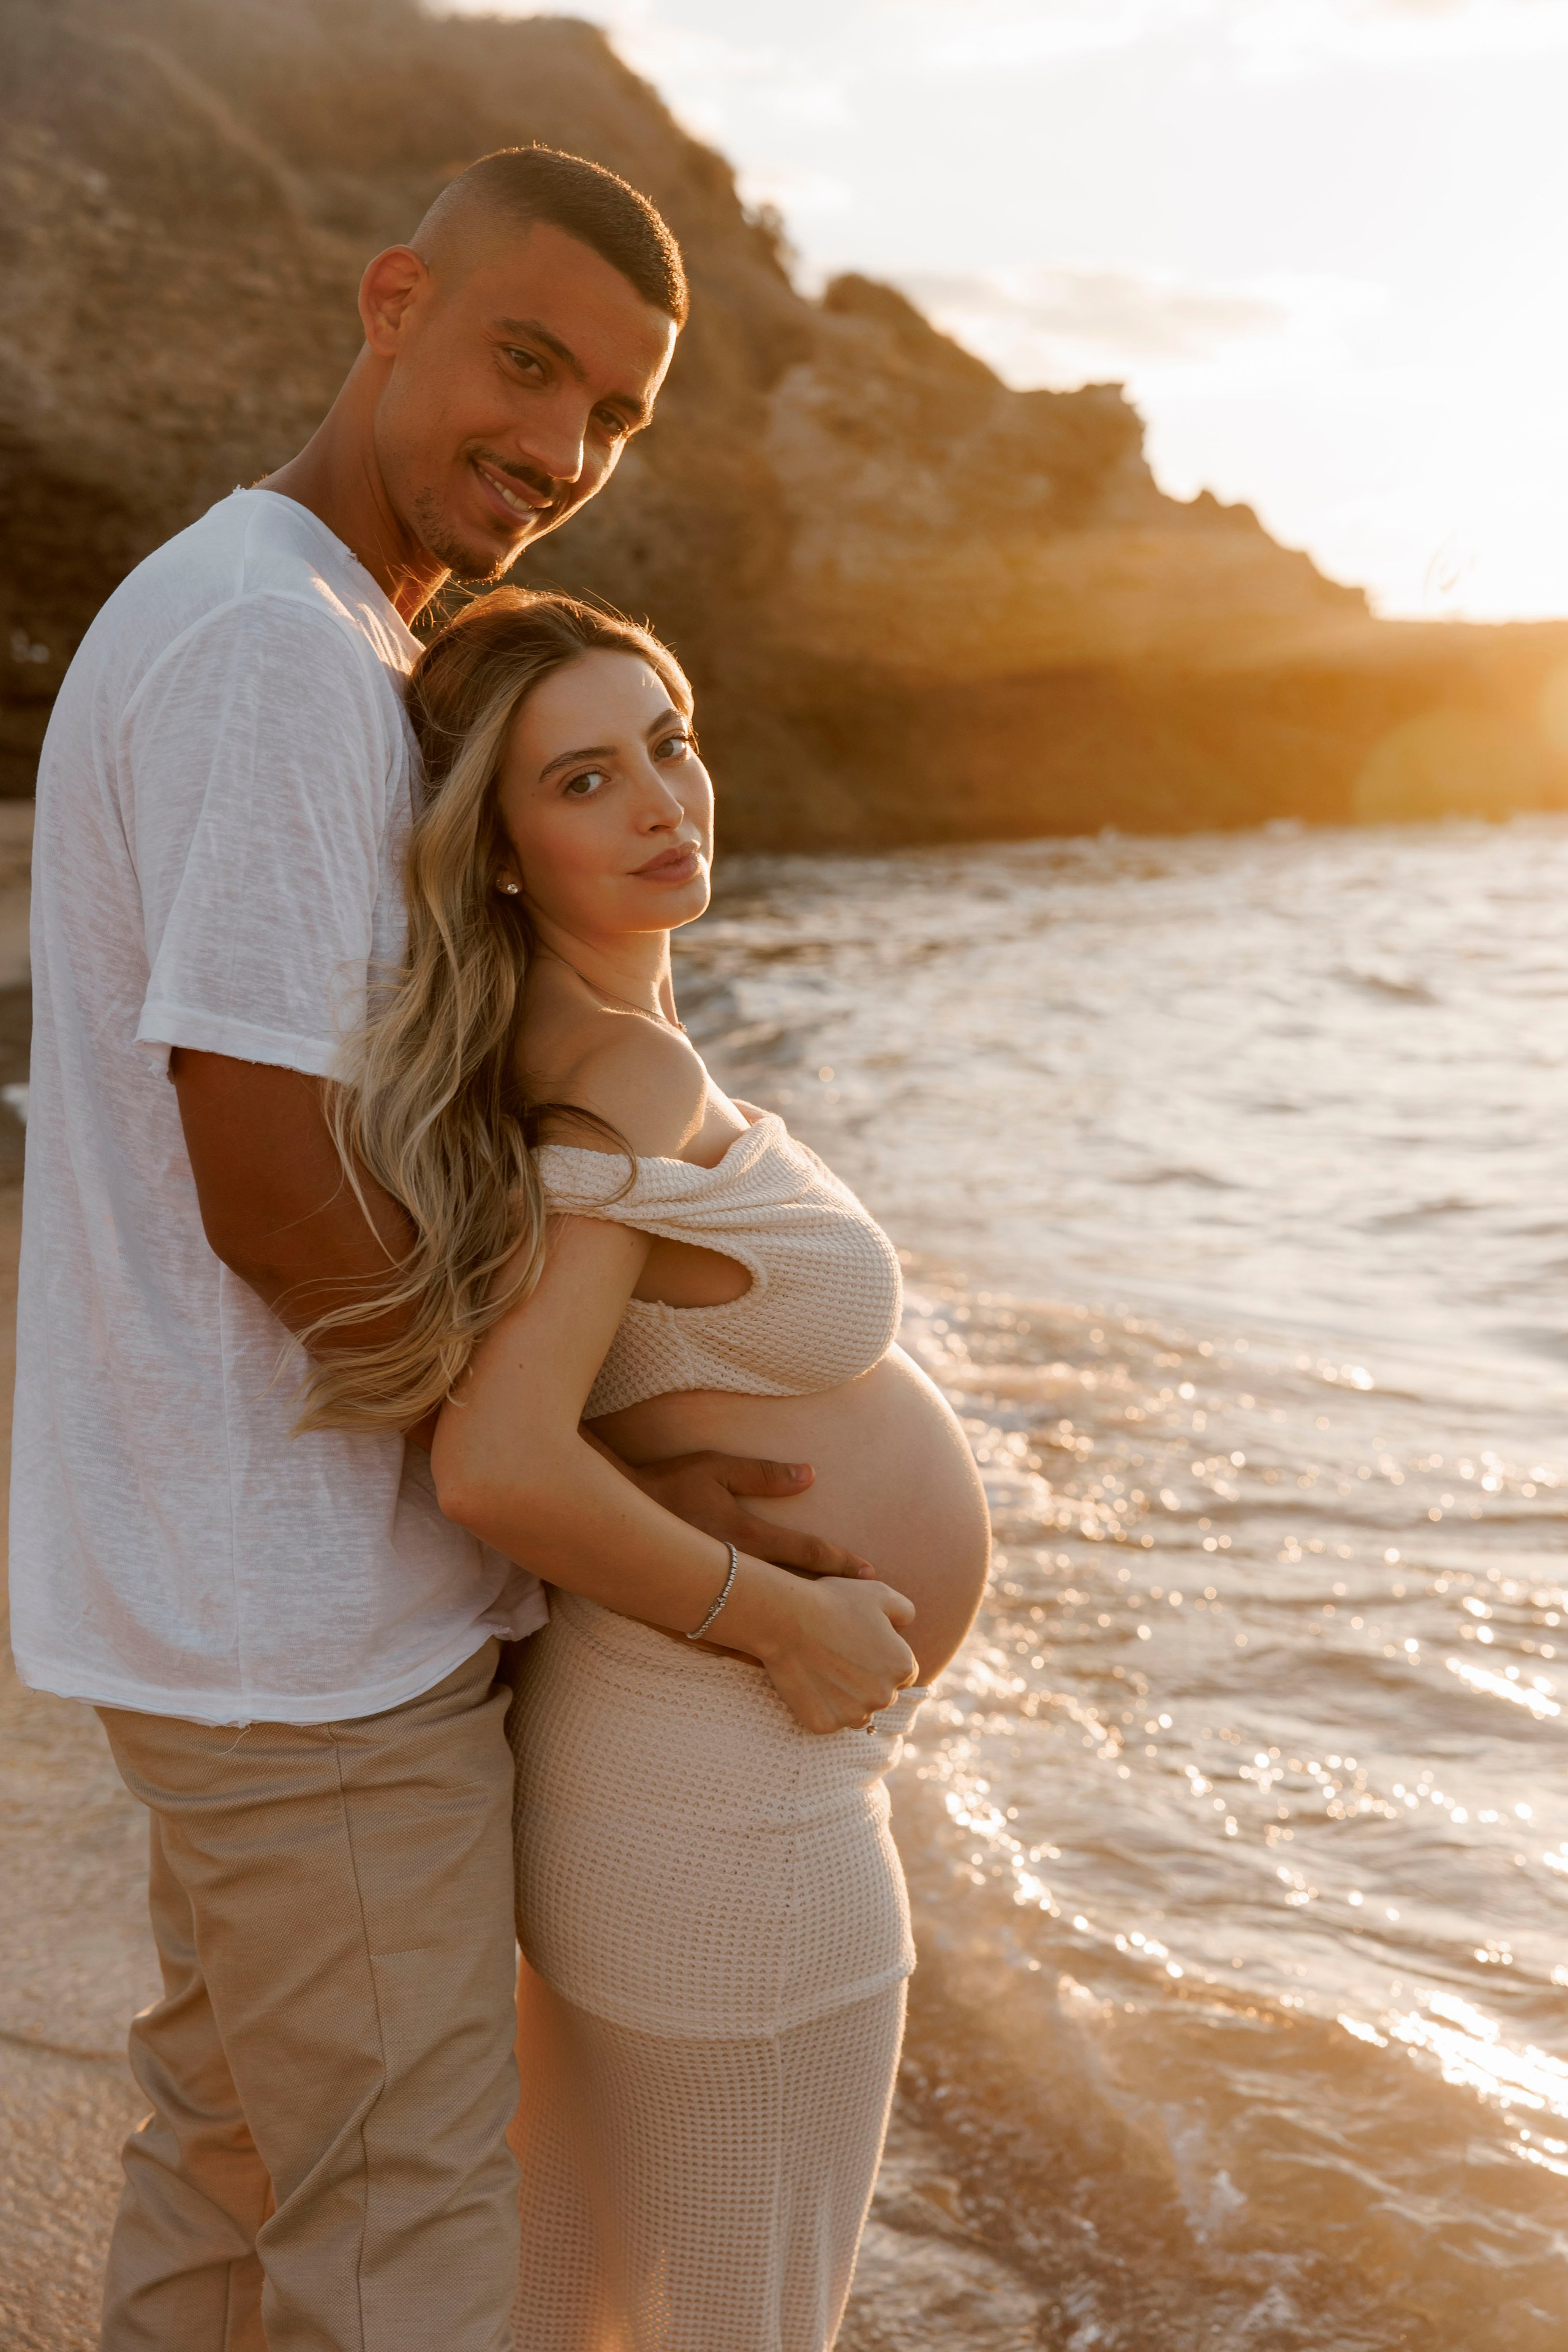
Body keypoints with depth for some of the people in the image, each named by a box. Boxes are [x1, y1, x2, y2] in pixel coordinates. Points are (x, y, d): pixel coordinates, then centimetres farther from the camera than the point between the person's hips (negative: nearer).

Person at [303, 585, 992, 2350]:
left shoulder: (564, 1052, 5)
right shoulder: (630, 1082, -23)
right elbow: (500, 1469, -31)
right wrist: (763, 1609, -18)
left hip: (628, 1750, 9)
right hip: (725, 1807, -9)